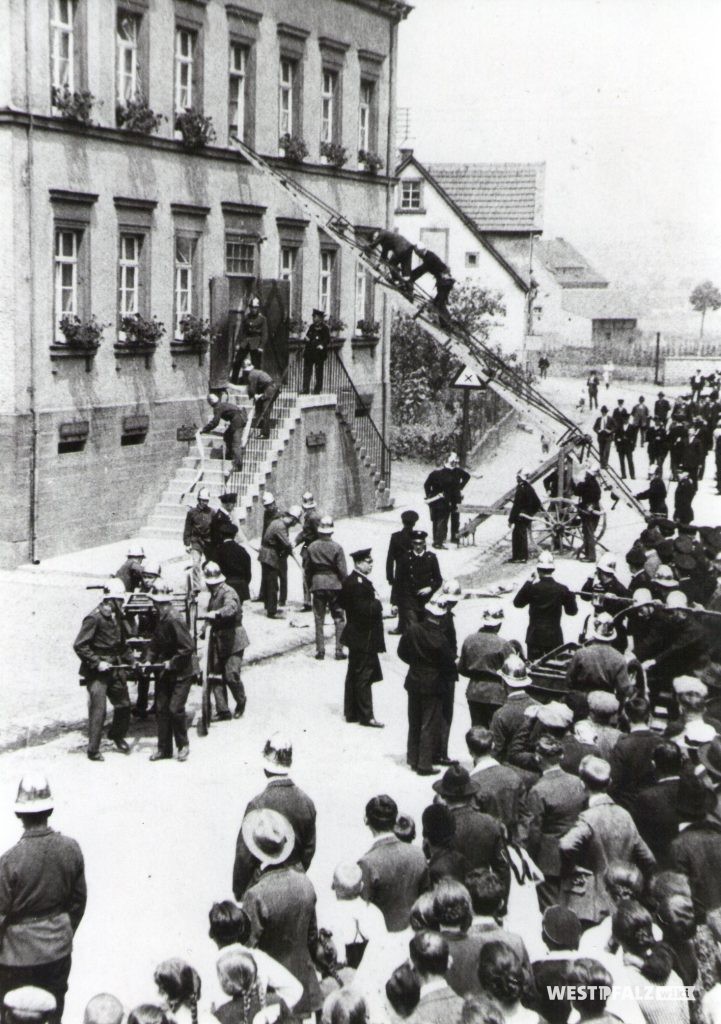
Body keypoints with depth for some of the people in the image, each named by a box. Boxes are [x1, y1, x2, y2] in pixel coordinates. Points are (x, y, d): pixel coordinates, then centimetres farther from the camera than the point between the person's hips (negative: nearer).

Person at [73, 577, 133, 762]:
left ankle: (117, 736, 36)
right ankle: (93, 750, 0)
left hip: (115, 669, 8)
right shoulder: (95, 618, -15)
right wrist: (97, 663, -20)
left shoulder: (117, 617, 10)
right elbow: (79, 645, -17)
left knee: (124, 705, 12)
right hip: (97, 672, -8)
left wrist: (130, 659, 10)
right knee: (98, 710, -8)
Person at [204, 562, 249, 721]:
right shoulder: (214, 594, 15)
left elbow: (231, 607, -35)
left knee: (231, 675, -12)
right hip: (217, 640, 8)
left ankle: (241, 703, 14)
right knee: (215, 675, 2)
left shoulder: (228, 592, -13)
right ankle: (222, 710, 8)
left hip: (233, 639, -8)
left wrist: (216, 614, -51)